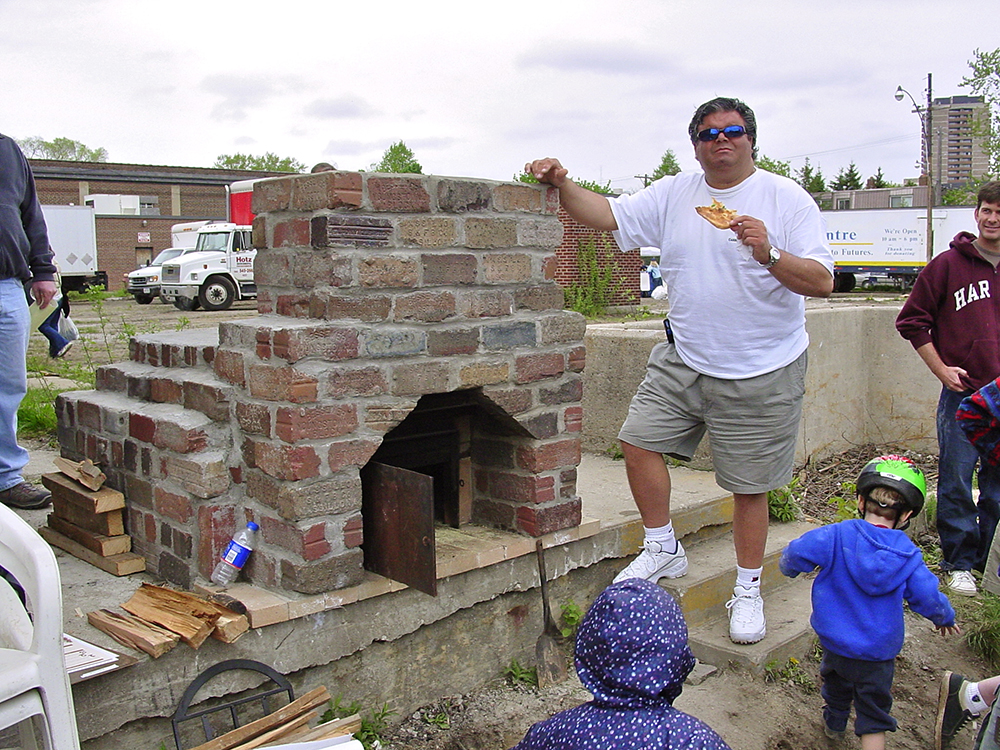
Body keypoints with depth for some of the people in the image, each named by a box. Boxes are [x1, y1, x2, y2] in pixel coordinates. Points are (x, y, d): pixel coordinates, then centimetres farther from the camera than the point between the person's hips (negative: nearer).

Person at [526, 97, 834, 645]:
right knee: (639, 441, -1)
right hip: (683, 360, 4)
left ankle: (748, 591, 23)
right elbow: (606, 215, 3)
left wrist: (769, 255, -31)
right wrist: (561, 183, -11)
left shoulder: (787, 199, -7)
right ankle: (663, 549, 22)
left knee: (749, 486, 3)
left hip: (761, 375, -4)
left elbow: (821, 282, -15)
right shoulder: (673, 195, 5)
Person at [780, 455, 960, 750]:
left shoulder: (836, 536, -17)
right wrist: (945, 618, 18)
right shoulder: (908, 555, -11)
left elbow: (797, 553, -16)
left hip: (835, 641, 2)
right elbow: (928, 598, -4)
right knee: (874, 716, 9)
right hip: (879, 653, -1)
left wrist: (789, 567, 8)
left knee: (837, 683, 31)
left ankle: (834, 723, 56)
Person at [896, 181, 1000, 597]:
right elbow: (912, 320, 2)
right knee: (956, 484, 2)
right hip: (962, 393, -2)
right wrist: (940, 369, -4)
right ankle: (960, 563, 14)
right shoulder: (949, 264, -2)